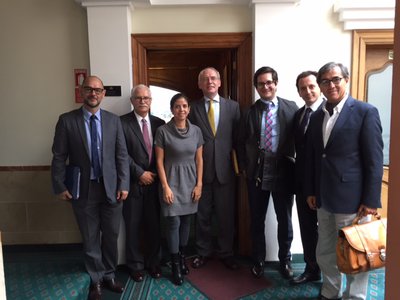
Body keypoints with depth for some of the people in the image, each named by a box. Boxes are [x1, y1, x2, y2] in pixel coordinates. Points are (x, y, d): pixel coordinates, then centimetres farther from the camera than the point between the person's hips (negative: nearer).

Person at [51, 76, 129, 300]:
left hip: (111, 187, 2)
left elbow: (122, 155, 2)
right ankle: (97, 280, 30)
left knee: (111, 236, 13)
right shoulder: (67, 120, -3)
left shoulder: (114, 120, 2)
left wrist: (123, 185, -3)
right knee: (91, 239, 11)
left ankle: (109, 276, 33)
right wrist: (60, 186, -6)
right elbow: (59, 157, -2)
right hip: (83, 189, -1)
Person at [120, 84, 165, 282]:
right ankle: (135, 265, 25)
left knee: (155, 226, 9)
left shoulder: (159, 123, 7)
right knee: (133, 226, 8)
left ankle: (153, 263, 28)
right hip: (133, 183, -3)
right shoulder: (122, 122, -4)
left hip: (155, 182, 3)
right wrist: (140, 173, -11)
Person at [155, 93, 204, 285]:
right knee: (174, 223, -1)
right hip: (172, 181, -3)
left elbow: (199, 159, 5)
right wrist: (165, 186, -12)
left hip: (190, 181, 3)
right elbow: (159, 161, -7)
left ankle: (182, 258, 30)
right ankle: (175, 266, 14)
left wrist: (199, 184, 0)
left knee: (186, 221, 12)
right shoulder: (163, 131, -8)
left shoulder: (196, 131, 2)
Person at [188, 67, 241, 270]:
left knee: (226, 215, 10)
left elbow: (238, 137, 4)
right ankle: (203, 252, 29)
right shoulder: (193, 108, 2)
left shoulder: (233, 106, 4)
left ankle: (226, 253, 28)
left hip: (225, 169, 1)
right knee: (202, 215, 11)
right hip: (201, 169, 0)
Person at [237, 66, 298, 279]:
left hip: (283, 173, -1)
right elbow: (241, 142, 7)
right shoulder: (249, 112, 2)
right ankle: (258, 261, 33)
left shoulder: (291, 108, -1)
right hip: (256, 174, 1)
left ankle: (285, 261, 33)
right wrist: (244, 167, 2)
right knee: (257, 221, 14)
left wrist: (294, 164, -5)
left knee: (285, 221, 12)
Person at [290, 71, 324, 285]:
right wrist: (296, 176, 5)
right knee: (307, 228, 16)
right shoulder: (298, 114, 10)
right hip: (302, 181, 6)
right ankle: (312, 269, 33)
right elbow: (299, 148, 10)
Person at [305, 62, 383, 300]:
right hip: (324, 199, 6)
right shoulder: (317, 116, 10)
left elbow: (374, 160, -11)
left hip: (351, 198, -6)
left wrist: (371, 200, -13)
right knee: (325, 253, 18)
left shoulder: (366, 112, -8)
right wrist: (311, 191, 11)